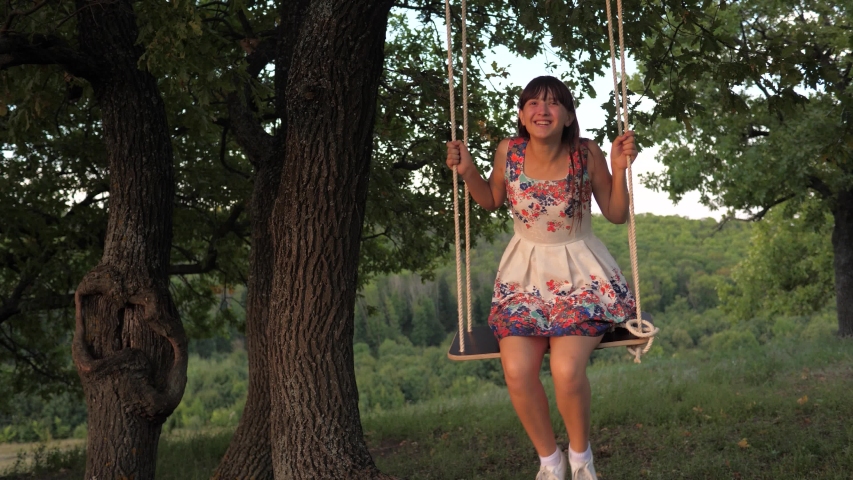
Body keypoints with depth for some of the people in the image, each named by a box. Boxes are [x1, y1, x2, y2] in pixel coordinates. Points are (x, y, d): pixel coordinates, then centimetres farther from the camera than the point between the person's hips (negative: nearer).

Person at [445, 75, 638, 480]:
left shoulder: (586, 154, -13)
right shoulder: (508, 151, -8)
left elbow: (617, 215, -1)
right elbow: (492, 201, 12)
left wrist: (620, 169, -15)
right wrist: (468, 171, -4)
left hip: (580, 274, -2)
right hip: (525, 274, 2)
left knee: (566, 370, -25)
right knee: (517, 371, -19)